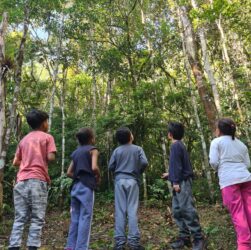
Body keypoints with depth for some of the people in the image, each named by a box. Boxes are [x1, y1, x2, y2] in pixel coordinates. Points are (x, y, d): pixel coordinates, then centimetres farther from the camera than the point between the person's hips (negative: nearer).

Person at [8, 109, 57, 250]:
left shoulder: (24, 139, 21)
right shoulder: (47, 137, 5)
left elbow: (15, 162, 18)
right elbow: (51, 157, -7)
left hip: (21, 181, 6)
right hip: (38, 180, -5)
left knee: (20, 219, 5)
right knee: (37, 219, -2)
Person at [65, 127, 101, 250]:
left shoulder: (76, 152, 18)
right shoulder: (93, 149, -2)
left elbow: (69, 172, 15)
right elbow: (94, 167, -17)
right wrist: (98, 177, -1)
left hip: (76, 186, 7)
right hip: (86, 187, -7)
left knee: (75, 218, 11)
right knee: (85, 217, -4)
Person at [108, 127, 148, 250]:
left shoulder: (117, 150, 6)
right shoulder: (138, 149, 3)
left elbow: (110, 167, 1)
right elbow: (144, 162, -9)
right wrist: (138, 171, 10)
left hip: (120, 181, 1)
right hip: (132, 181, -1)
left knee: (120, 211, 1)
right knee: (132, 210, -1)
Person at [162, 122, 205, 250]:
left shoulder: (175, 145, -10)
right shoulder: (179, 145, 20)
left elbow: (176, 164, -18)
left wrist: (175, 181, -20)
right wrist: (170, 174, 38)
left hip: (182, 182, -10)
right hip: (180, 182, 10)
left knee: (187, 209, -10)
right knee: (177, 211, 9)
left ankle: (198, 238, -5)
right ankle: (184, 237, 13)